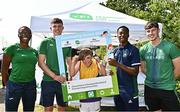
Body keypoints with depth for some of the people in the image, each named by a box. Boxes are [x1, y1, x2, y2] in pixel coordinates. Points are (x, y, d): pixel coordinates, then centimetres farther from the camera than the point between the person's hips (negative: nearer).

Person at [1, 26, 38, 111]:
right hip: (14, 85, -4)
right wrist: (7, 83, 2)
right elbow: (4, 68, -2)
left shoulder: (34, 51, 8)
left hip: (31, 85, 5)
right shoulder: (12, 48, -5)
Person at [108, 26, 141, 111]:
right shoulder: (115, 51, 10)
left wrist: (117, 64, -21)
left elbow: (135, 72, -16)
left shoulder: (133, 50, -9)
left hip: (130, 90, -6)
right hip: (117, 89, 6)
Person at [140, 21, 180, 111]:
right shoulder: (143, 49, 2)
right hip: (149, 88, 4)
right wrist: (152, 78, 7)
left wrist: (168, 80, 2)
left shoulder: (170, 47, -10)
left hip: (167, 89, -4)